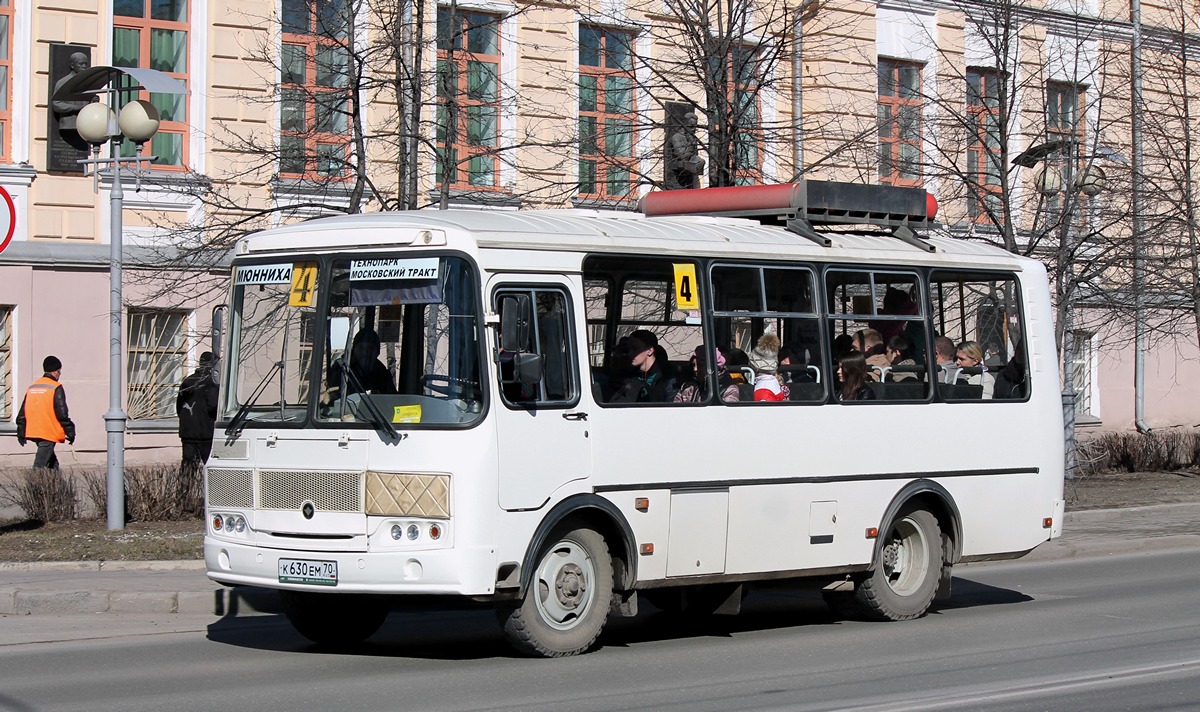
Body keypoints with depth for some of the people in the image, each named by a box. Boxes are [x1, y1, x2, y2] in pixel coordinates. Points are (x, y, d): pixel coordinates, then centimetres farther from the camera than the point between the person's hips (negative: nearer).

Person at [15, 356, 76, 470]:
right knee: (40, 464, -10)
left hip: (33, 431, 7)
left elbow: (22, 413, 16)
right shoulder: (56, 388, -8)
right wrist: (70, 433, -5)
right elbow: (62, 414, -12)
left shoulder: (32, 387, 14)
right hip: (49, 434, -7)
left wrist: (21, 433, 20)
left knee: (52, 463, 16)